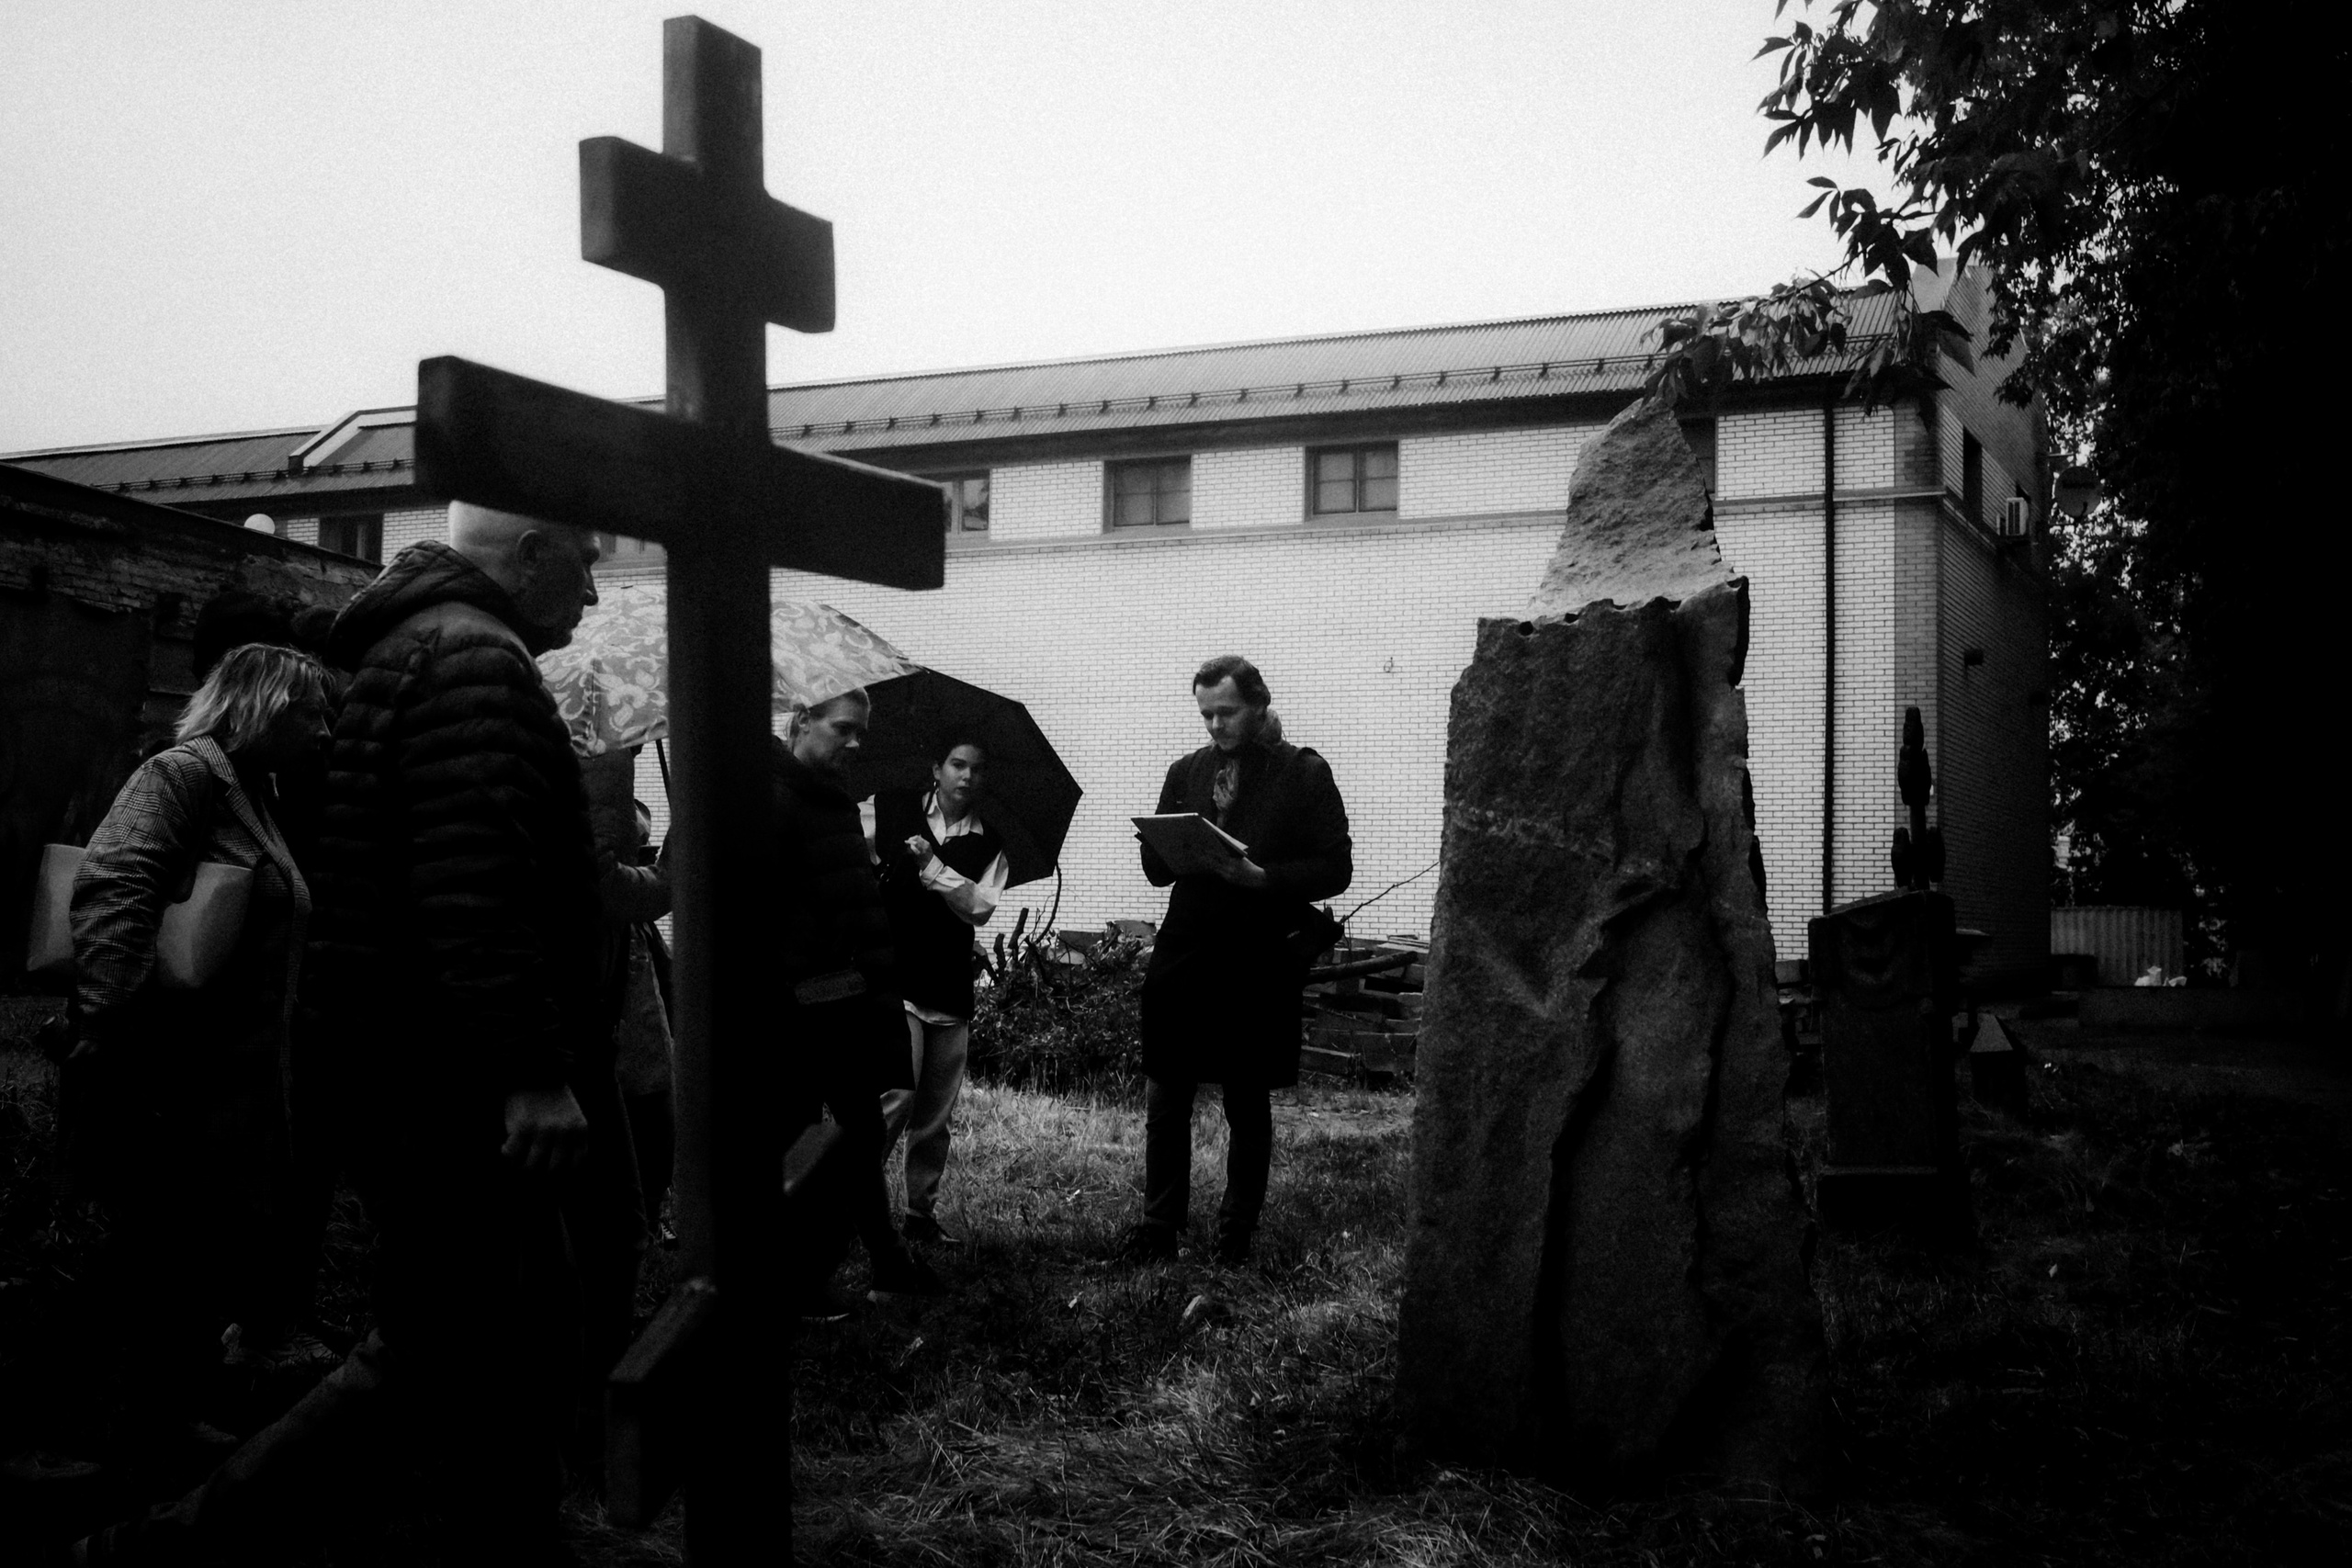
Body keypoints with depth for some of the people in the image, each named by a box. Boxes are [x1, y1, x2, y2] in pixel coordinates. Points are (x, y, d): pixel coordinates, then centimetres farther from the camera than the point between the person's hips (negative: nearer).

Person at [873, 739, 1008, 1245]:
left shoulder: (990, 844, 8)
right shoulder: (893, 809, 5)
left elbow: (980, 907, -5)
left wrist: (931, 865, -15)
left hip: (951, 990, 3)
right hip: (894, 977, -3)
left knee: (936, 1114, 7)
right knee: (898, 1096, -16)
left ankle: (922, 1213, 19)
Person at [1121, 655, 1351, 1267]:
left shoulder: (1304, 774, 0)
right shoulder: (1187, 772, 12)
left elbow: (1335, 869, -4)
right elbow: (1155, 869, 11)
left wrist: (1261, 877, -19)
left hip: (1258, 962, -3)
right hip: (1183, 954, 3)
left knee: (1248, 1105, 7)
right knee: (1164, 1100, 3)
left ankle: (1237, 1231, 17)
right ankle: (1159, 1226, 13)